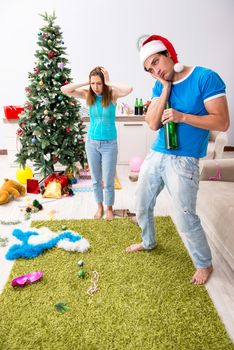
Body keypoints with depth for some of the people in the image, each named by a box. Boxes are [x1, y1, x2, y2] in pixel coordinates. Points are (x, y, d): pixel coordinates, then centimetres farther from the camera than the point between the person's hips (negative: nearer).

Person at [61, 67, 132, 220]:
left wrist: (109, 82, -20)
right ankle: (100, 206, 35)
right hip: (91, 143, 3)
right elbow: (64, 90, -11)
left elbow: (129, 89, -30)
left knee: (108, 181, 6)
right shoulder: (88, 94, -3)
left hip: (109, 144, -3)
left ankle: (109, 208, 29)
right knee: (96, 179, 15)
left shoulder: (112, 94, -10)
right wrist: (86, 83, -13)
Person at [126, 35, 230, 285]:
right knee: (142, 206, 17)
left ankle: (204, 264, 25)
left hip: (183, 161, -6)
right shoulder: (159, 86, 7)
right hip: (155, 156, 6)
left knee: (185, 219, -1)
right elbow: (153, 124, -4)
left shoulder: (206, 78, -11)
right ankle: (148, 242, 46)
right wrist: (166, 88, -9)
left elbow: (222, 122, -15)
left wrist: (182, 117, -23)